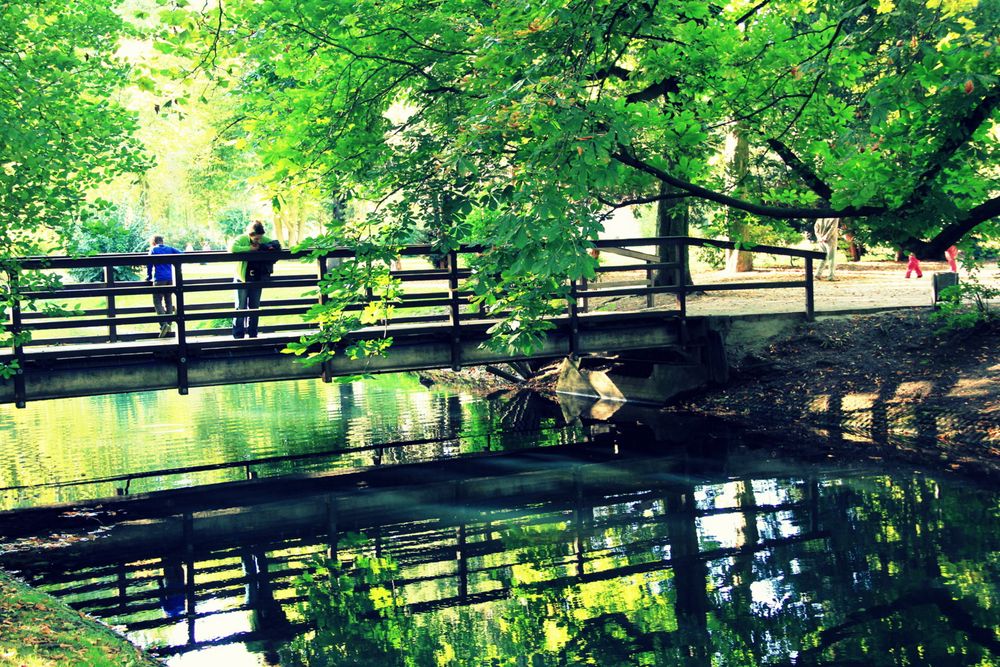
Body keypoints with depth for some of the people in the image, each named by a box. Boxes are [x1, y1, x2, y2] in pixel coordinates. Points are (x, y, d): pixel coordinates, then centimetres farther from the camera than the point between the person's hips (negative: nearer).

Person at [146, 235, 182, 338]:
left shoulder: (153, 250, 3)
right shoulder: (169, 249, 13)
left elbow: (149, 264, 2)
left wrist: (149, 276, 15)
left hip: (159, 279, -5)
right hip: (170, 279, 5)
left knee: (157, 302, -5)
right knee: (169, 302, 11)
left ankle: (164, 324, -24)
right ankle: (168, 326, 10)